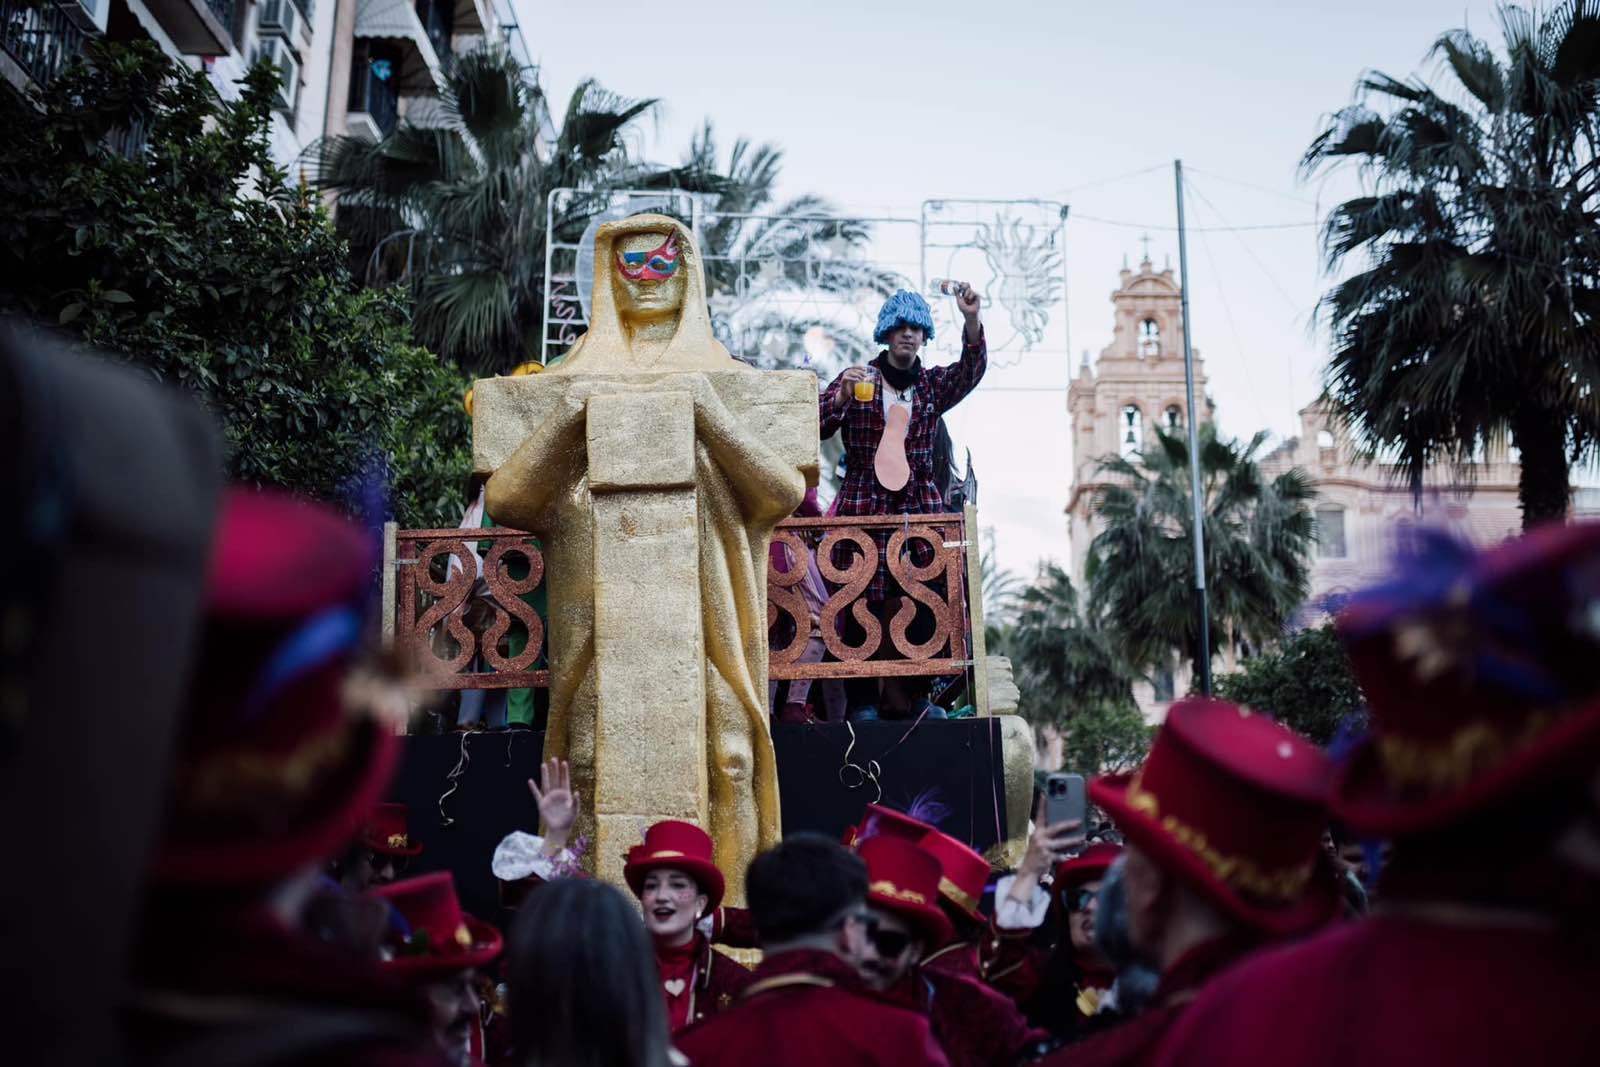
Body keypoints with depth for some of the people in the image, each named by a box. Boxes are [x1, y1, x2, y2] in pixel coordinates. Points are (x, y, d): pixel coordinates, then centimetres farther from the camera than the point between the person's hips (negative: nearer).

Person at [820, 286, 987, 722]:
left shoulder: (933, 384, 14)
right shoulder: (858, 378, 9)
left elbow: (971, 370, -7)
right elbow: (817, 427, 1)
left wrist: (972, 320, -23)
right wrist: (842, 395, -17)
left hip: (921, 505, 3)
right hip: (865, 506, -2)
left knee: (923, 600, 0)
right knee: (866, 602, -7)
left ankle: (919, 695, 9)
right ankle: (862, 699, -2)